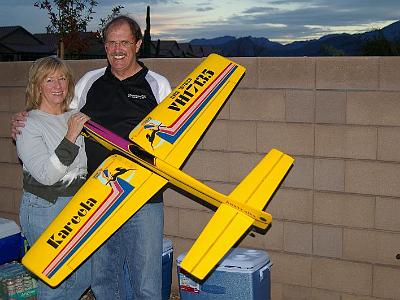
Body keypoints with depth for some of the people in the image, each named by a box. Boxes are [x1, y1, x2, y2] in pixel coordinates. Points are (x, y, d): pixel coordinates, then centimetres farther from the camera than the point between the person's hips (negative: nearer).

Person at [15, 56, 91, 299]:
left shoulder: (75, 118, 8)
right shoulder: (29, 124, -11)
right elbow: (46, 175, -22)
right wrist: (70, 137, -24)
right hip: (45, 210, -7)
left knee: (85, 276, 14)